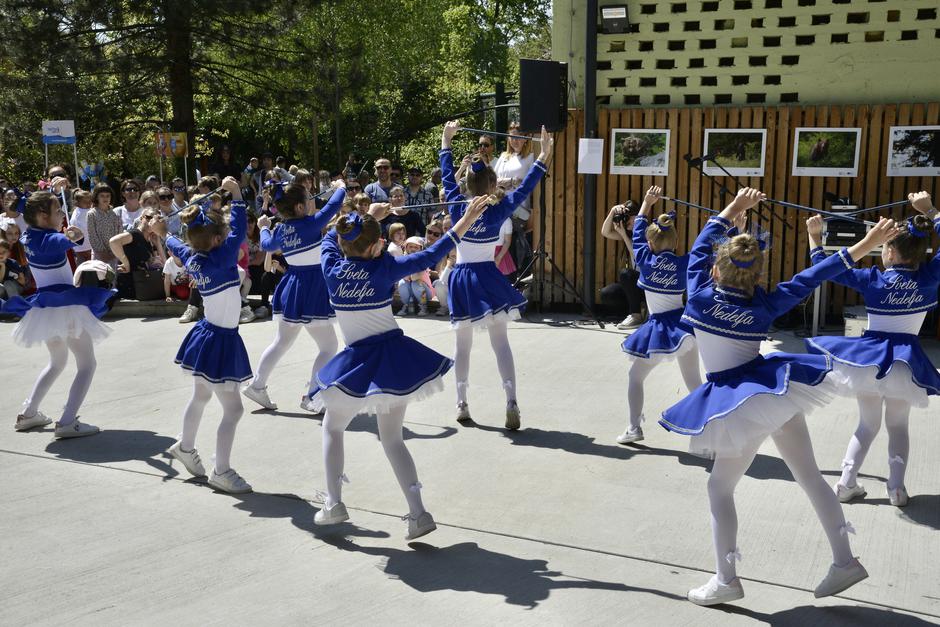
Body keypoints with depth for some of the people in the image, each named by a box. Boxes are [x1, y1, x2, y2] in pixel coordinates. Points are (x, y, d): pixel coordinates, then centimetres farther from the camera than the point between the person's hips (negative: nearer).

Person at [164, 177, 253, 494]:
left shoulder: (192, 258, -2)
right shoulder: (218, 260, -25)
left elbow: (174, 243, 18)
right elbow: (238, 234, -32)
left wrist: (170, 237, 41)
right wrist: (236, 197, -25)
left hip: (207, 335, 9)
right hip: (220, 343, -9)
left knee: (200, 397, 26)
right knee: (233, 410, -1)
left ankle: (185, 447, 45)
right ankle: (222, 472, 4)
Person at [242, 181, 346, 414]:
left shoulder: (280, 231, 4)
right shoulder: (310, 224, -16)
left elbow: (267, 245, 24)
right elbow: (333, 205, -8)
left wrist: (264, 227, 44)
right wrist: (341, 187, 13)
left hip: (290, 289, 8)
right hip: (311, 292, -7)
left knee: (282, 342, 21)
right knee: (329, 346, 2)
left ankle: (256, 385, 25)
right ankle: (310, 397, -3)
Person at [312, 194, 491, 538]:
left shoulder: (332, 269, -8)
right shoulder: (383, 270, -12)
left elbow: (332, 237, 14)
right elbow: (430, 256, -8)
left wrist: (368, 217, 24)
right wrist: (466, 220, -4)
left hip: (358, 363, -1)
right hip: (394, 358, 1)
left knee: (332, 428, 22)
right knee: (392, 438, 12)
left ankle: (333, 503, 16)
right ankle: (418, 513, 3)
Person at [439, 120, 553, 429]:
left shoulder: (457, 207, -6)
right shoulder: (497, 212, -12)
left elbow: (448, 175, 7)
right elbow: (524, 188, -10)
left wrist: (446, 141, 17)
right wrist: (544, 155, -8)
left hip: (461, 279, 2)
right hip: (488, 279, -2)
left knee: (463, 344, 11)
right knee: (500, 342, -1)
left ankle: (461, 404, 15)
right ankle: (511, 403, -9)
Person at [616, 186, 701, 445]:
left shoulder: (646, 261, -9)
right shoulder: (684, 264, -6)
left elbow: (638, 232, 6)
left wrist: (647, 203, 14)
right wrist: (737, 230, 0)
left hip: (658, 330, -3)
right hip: (682, 326, 3)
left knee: (635, 377, 12)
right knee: (694, 381, 13)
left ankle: (633, 428, 6)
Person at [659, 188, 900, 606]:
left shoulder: (700, 296, -9)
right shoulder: (764, 306, -2)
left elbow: (699, 249, 6)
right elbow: (810, 278, 0)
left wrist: (731, 210, 14)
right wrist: (864, 246, -3)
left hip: (740, 405, -4)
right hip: (777, 390, 5)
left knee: (720, 488, 8)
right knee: (810, 477, 13)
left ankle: (726, 580, 9)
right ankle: (844, 562, 21)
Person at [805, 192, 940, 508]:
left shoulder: (872, 279, -11)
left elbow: (824, 267, -6)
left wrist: (814, 236, 4)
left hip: (869, 356, 0)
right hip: (906, 360, 0)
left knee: (868, 424, 14)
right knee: (898, 425, 16)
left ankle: (847, 483, 8)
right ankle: (897, 487, 6)